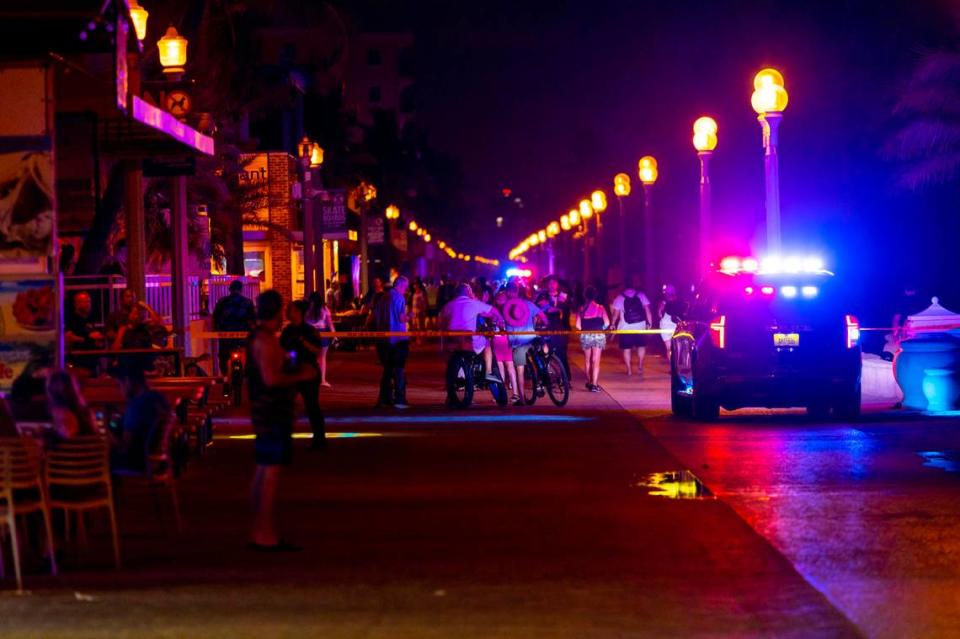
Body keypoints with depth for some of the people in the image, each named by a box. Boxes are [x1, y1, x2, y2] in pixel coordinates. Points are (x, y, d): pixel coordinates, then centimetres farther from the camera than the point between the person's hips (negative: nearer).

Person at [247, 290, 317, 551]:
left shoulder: (257, 337, 15)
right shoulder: (266, 340, -17)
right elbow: (271, 378, -25)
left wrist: (295, 372, 22)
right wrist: (301, 376, -14)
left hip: (265, 412, 11)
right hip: (273, 414, -11)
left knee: (264, 471, 14)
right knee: (271, 471, -9)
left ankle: (259, 531, 20)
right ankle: (266, 535, -8)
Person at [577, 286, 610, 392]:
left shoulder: (582, 309, 1)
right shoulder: (600, 308, 0)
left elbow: (578, 325, -7)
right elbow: (607, 323, -7)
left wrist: (584, 330, 12)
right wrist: (601, 329, 11)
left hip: (585, 336, 1)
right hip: (598, 336, -1)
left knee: (587, 360, 18)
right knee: (596, 361, -2)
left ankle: (589, 382, 25)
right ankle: (594, 384, -10)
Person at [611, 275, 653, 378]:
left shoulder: (620, 297, -1)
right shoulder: (641, 295, 2)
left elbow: (616, 313, -7)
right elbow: (647, 309, -4)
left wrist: (613, 324, 2)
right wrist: (649, 322, 0)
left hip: (625, 328, -1)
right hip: (640, 326, 1)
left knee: (627, 348, 7)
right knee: (641, 345, 18)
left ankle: (629, 370, 8)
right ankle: (640, 365, 5)